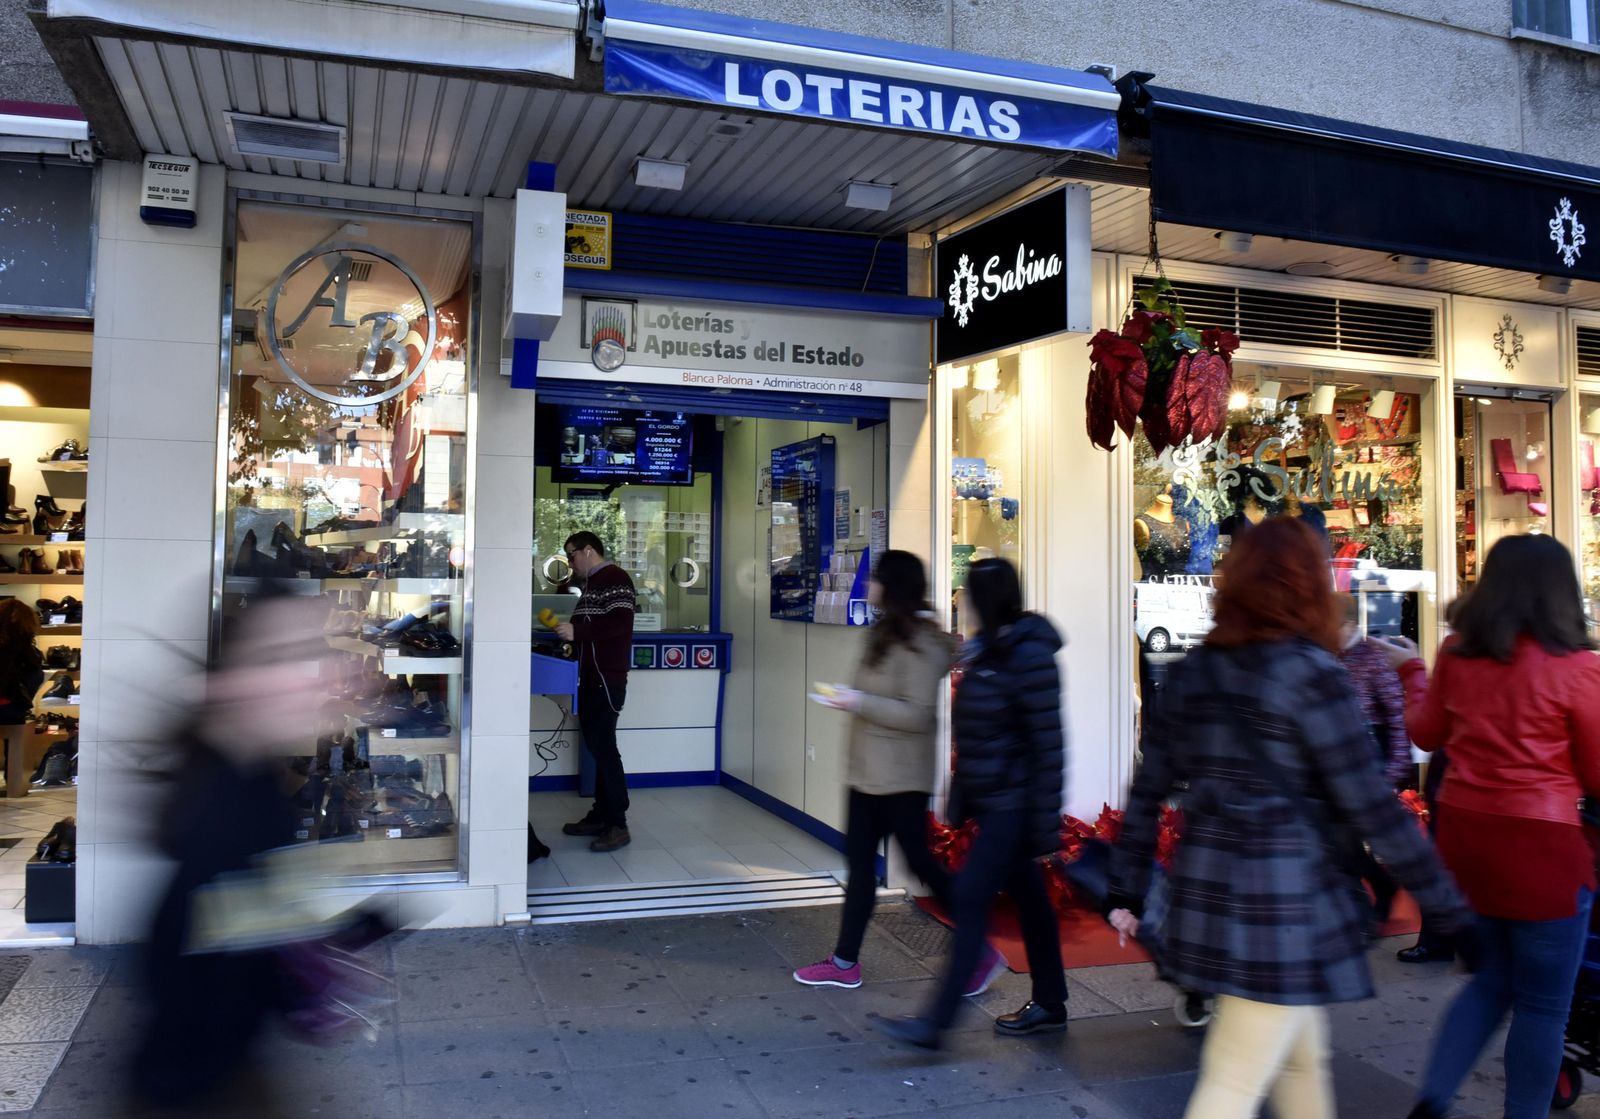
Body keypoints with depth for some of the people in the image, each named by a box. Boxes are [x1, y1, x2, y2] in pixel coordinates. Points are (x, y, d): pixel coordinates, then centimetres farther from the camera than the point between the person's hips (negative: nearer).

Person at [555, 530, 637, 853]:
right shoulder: (592, 583, 19)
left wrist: (577, 631, -22)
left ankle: (617, 825, -7)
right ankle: (601, 815, 19)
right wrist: (567, 631, 13)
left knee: (603, 745, -10)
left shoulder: (615, 578, -10)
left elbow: (620, 621, -23)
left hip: (608, 678, -10)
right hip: (591, 677, 10)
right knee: (595, 744, 12)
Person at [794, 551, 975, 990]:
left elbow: (918, 715, -23)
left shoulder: (920, 644, -18)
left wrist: (859, 702, -23)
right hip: (870, 771, 10)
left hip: (902, 777, -10)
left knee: (919, 861, 0)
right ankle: (845, 962, 21)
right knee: (859, 863, 12)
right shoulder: (886, 634, 12)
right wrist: (853, 700, 8)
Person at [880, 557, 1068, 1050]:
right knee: (1028, 896, 17)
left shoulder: (1029, 657, -19)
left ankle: (938, 1021, 0)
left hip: (1012, 804, -9)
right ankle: (1050, 1004, 30)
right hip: (992, 800, 9)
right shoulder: (988, 648, 9)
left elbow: (1048, 745, -19)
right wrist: (962, 791, 16)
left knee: (970, 900, -7)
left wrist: (1045, 822, -18)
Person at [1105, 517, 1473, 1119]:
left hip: (1208, 891, 7)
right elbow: (1372, 808, -13)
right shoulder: (1311, 673, -13)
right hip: (1283, 903, -7)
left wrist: (1127, 891, 14)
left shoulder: (1195, 670, 5)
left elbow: (1149, 791, 8)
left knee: (1302, 1059, 24)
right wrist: (1450, 910, -4)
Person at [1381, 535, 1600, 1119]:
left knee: (1492, 979, 22)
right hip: (1540, 843, -5)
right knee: (1542, 1003, 10)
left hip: (1463, 830, 6)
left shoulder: (1457, 652, 0)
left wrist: (1411, 668, 28)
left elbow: (1426, 733, 15)